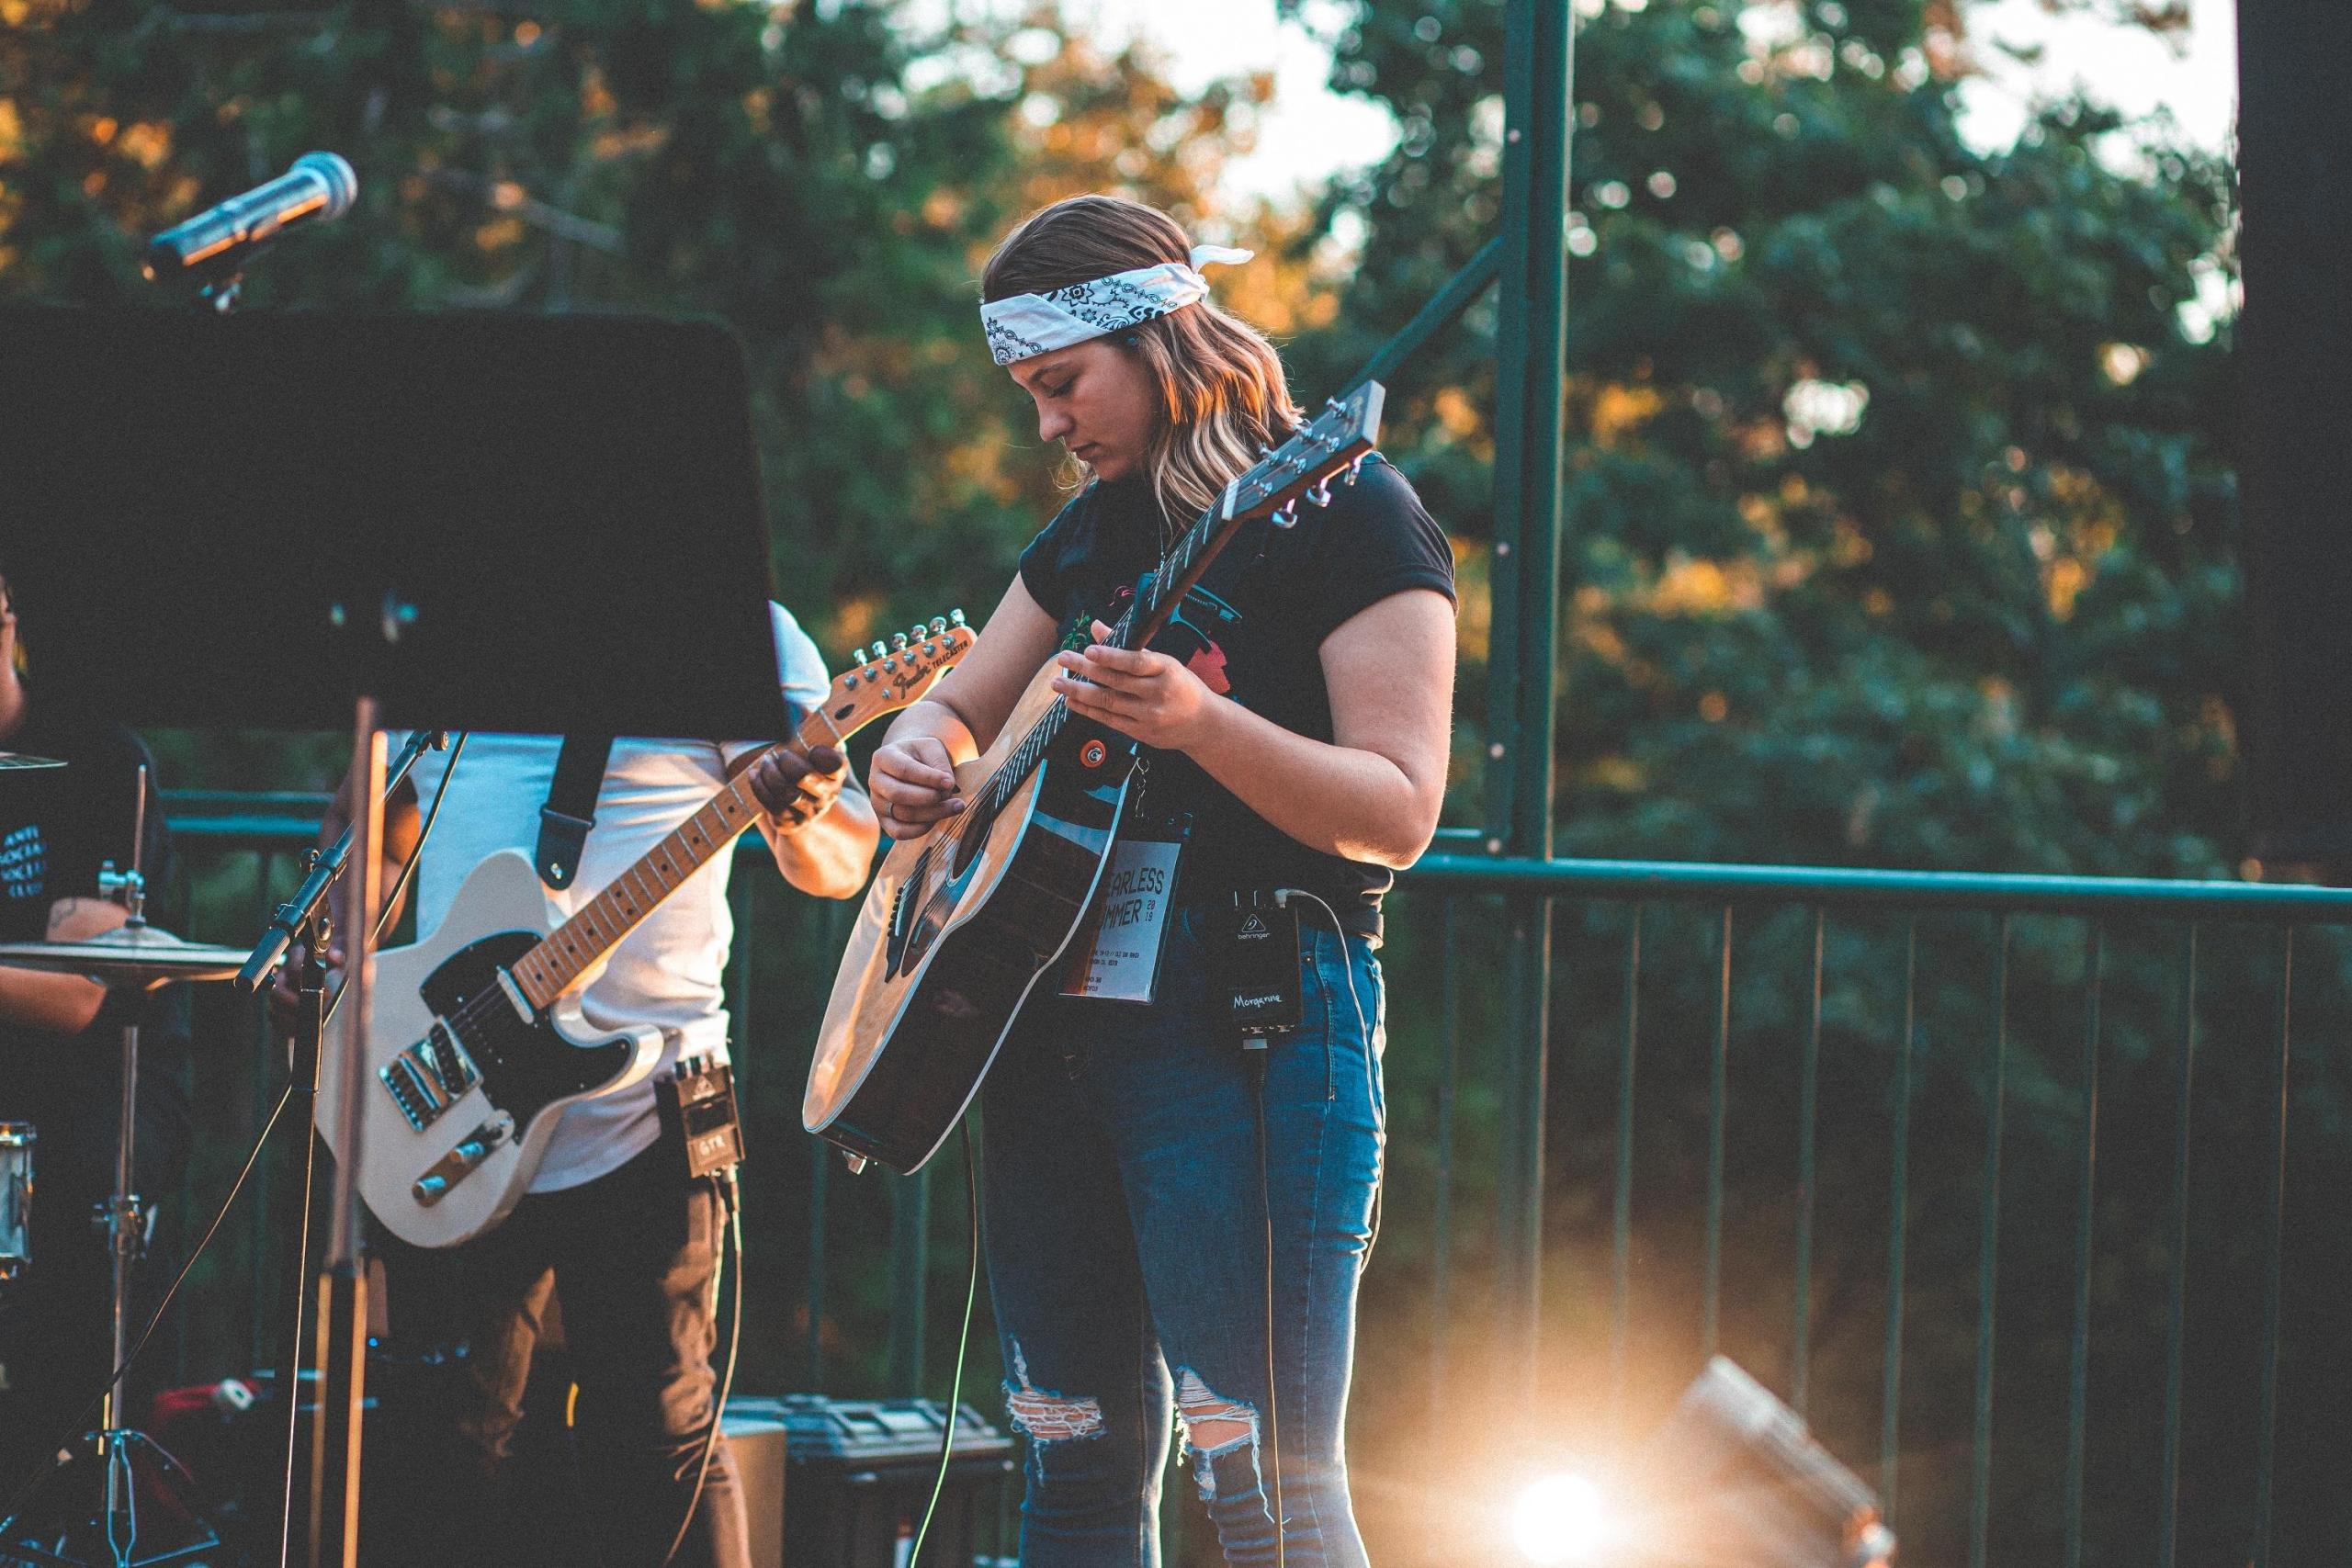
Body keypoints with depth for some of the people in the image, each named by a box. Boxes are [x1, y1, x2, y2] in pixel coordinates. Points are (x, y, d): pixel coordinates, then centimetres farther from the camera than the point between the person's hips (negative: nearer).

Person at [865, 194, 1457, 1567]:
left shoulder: (1346, 515, -6)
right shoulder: (1092, 533, 17)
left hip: (1250, 1017, -8)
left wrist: (1199, 724, -29)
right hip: (1055, 1014, 8)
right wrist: (918, 753, 3)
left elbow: (1399, 815, -14)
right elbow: (962, 709, 28)